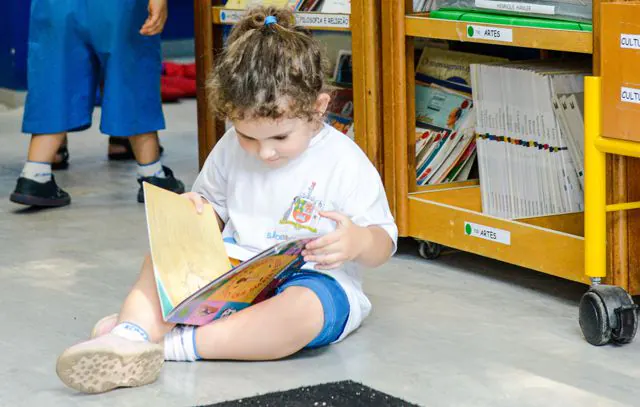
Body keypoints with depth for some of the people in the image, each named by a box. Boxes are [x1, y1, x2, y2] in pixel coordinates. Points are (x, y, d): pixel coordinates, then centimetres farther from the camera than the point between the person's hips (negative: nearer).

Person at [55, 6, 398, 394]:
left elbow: (383, 243, -5)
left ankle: (173, 344, -36)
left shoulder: (345, 163, -10)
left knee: (304, 309, -39)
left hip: (316, 281, -5)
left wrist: (359, 242, -30)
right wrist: (195, 212, -5)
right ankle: (133, 332, -37)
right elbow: (214, 210, 20)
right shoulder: (230, 150, 4)